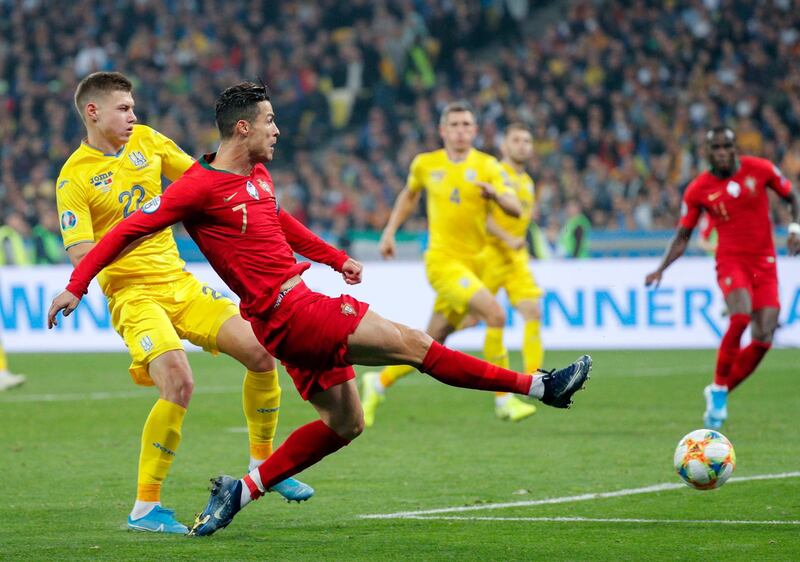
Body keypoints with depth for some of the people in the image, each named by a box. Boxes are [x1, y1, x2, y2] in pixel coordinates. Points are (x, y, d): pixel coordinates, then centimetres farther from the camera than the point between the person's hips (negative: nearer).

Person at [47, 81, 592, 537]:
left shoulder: (259, 177, 12)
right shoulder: (200, 187, -14)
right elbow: (129, 230, -11)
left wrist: (337, 257, 28)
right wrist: (77, 286, -12)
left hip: (300, 306, 10)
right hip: (287, 312, -10)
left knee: (345, 423, 13)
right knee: (410, 342, -11)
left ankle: (243, 489, 14)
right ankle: (537, 385, -7)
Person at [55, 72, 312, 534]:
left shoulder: (146, 141, 6)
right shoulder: (74, 178, -11)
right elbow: (81, 257, -19)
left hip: (180, 282, 7)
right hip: (133, 293, -7)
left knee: (261, 352, 0)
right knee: (179, 383, -26)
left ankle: (264, 465, 21)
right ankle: (145, 508, -17)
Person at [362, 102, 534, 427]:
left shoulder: (486, 166, 2)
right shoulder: (425, 164, 5)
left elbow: (515, 209, -9)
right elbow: (409, 195, 27)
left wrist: (495, 195, -29)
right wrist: (389, 233, 21)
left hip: (473, 263, 3)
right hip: (442, 260, -3)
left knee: (432, 345, 9)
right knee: (495, 314, -24)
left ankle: (378, 384, 32)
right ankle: (504, 400, -17)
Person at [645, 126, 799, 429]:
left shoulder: (760, 169, 0)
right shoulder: (698, 190, -2)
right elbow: (682, 237, 6)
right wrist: (661, 268, -7)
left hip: (765, 264, 2)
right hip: (731, 261, -2)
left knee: (763, 340, -7)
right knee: (741, 316, -30)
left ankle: (720, 393, 12)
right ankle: (719, 387, -13)